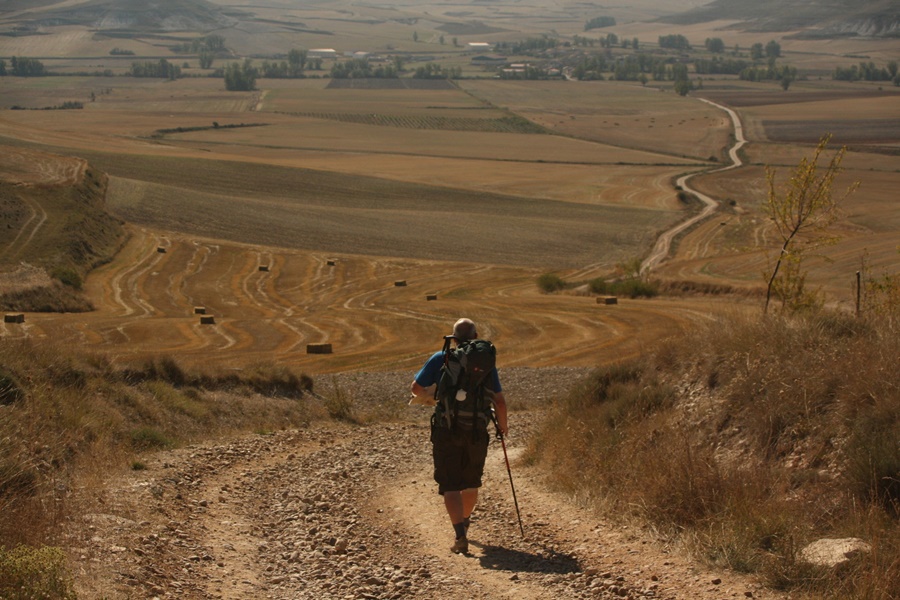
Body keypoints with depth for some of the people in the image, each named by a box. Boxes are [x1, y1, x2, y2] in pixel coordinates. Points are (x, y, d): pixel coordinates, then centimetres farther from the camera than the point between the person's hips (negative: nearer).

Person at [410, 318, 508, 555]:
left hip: (447, 430, -2)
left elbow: (416, 388, 1)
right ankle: (464, 524, 41)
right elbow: (499, 400, 5)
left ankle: (460, 535, -17)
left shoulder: (440, 359, -1)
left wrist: (427, 393, 24)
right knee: (471, 483, 22)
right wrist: (503, 425, 22)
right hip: (477, 430, 2)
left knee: (450, 486, -1)